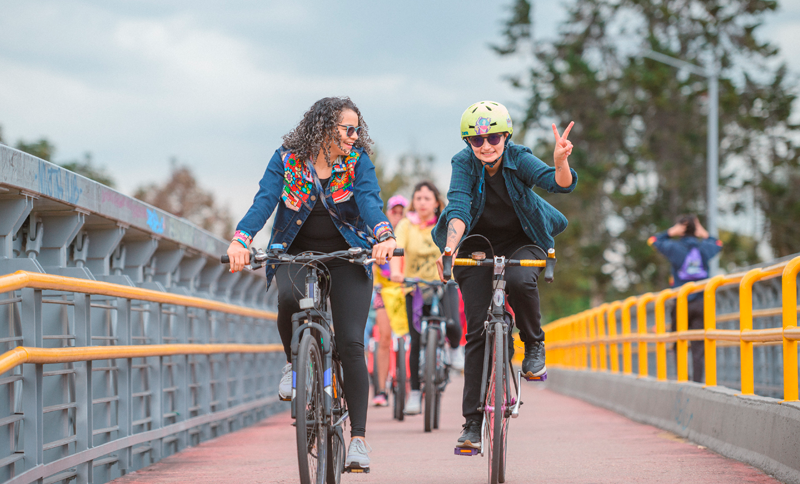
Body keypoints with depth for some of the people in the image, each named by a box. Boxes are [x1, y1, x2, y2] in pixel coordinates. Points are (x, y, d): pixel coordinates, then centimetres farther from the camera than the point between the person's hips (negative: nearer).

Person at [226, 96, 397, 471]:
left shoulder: (358, 162, -6)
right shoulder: (287, 159, -7)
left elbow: (369, 200, -22)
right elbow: (264, 200, -19)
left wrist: (384, 236, -43)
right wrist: (240, 240, -37)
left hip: (346, 256, 0)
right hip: (296, 253, 0)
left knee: (351, 343, -12)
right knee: (290, 298, -35)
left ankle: (358, 438, -7)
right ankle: (294, 363, -3)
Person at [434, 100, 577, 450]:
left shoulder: (519, 159, -17)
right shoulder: (464, 163, -16)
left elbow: (560, 184, -30)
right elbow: (458, 208, -28)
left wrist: (561, 162, -53)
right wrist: (449, 249, -45)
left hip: (521, 242, 0)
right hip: (478, 245, 1)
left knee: (519, 281, -35)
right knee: (477, 329, -8)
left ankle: (534, 345, -6)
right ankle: (473, 421, -4)